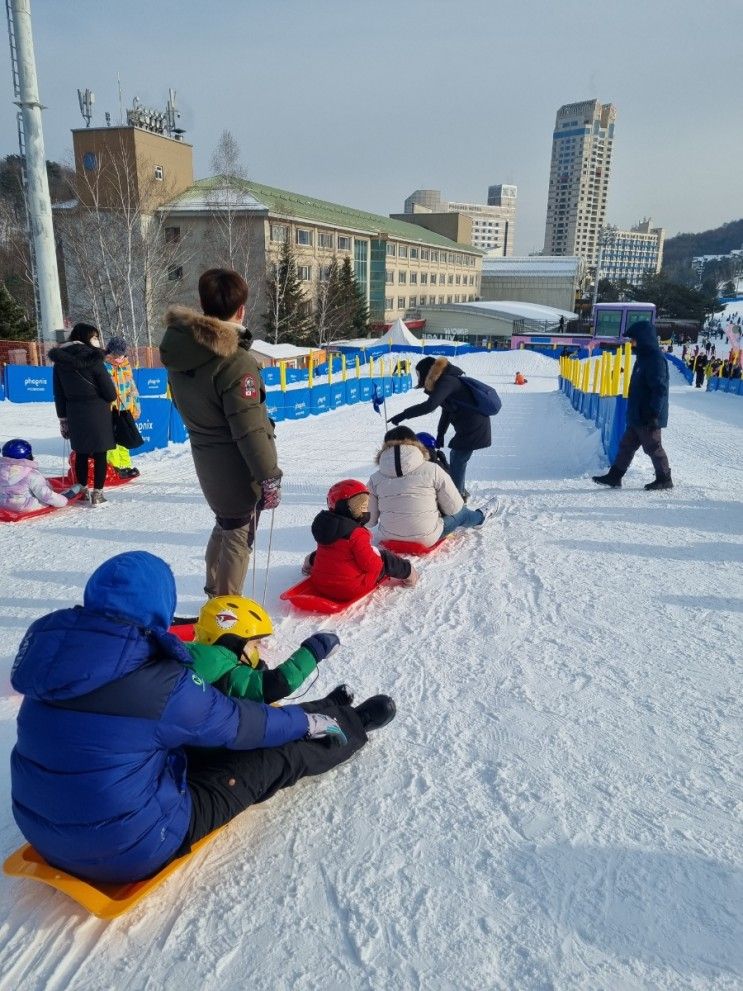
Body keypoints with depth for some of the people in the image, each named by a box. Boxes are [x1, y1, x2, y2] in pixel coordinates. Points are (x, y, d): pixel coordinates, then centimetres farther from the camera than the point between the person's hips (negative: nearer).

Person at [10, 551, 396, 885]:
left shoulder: (52, 645, -6)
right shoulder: (161, 686, -27)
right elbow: (240, 724, -10)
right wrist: (308, 721, 10)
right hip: (132, 852, -7)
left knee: (189, 742, 22)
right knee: (272, 756, 5)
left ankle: (328, 712, 37)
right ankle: (350, 726, 34)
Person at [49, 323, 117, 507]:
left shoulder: (60, 361, 5)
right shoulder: (92, 359, -12)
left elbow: (59, 394, 8)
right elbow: (111, 393, -12)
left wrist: (63, 418, 15)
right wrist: (108, 398, 11)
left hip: (74, 413, 5)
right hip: (97, 413, -5)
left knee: (81, 453, 16)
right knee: (99, 454, 2)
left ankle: (82, 490, 24)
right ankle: (97, 493, 2)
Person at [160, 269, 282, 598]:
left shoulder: (180, 347, 0)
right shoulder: (235, 361, -25)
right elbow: (250, 429, -24)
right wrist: (270, 477, -17)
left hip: (206, 461, 8)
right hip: (238, 468, -8)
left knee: (225, 525, 27)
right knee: (238, 536, 9)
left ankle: (215, 593, 42)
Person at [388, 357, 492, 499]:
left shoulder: (447, 381, -20)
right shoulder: (447, 380, 10)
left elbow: (430, 405, -33)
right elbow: (447, 409, 17)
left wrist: (403, 415, -30)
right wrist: (440, 434, 18)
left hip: (473, 427, -10)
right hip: (469, 425, 10)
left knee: (457, 461, -6)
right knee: (457, 458, 20)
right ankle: (460, 492, 34)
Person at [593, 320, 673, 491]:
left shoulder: (656, 358, -18)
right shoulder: (644, 356, 13)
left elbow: (660, 389, -23)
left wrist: (653, 414, -25)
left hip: (648, 417, -10)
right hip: (637, 415, 10)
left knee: (653, 448, 1)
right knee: (626, 445, 12)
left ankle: (664, 479, 14)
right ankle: (614, 476, 18)